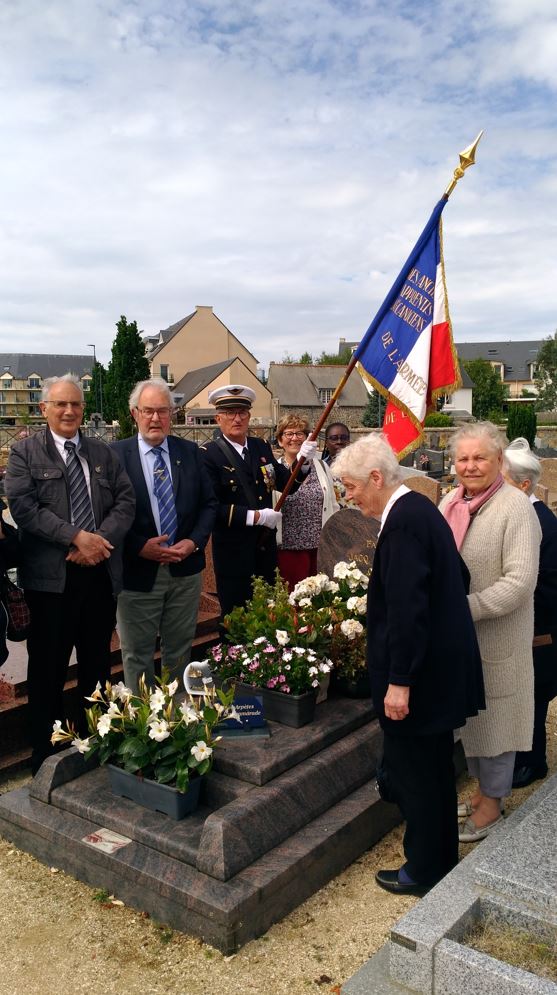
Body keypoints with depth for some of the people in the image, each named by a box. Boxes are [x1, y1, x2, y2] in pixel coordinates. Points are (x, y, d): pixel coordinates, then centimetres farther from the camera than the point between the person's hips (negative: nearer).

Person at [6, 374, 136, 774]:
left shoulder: (104, 453, 11)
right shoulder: (25, 452, 0)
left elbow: (126, 501, 3)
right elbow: (23, 506, -12)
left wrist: (101, 539, -14)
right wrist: (76, 537, -20)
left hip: (101, 573, 4)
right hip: (51, 577, -3)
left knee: (97, 663, 15)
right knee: (48, 667, 7)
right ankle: (45, 754, 22)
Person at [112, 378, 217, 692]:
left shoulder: (190, 452, 5)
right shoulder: (116, 454, -6)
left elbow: (209, 503, 6)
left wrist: (194, 541, -8)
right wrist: (140, 547, -17)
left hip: (185, 570, 3)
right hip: (137, 572, -3)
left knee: (180, 651, 17)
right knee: (137, 655, 10)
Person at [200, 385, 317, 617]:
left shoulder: (262, 447, 7)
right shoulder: (208, 454, -12)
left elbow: (285, 484, 8)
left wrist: (302, 460, -10)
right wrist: (255, 516, -21)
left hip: (266, 545, 6)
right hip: (233, 550, -6)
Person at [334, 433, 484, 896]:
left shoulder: (403, 521, -22)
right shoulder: (420, 508, 8)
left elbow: (407, 609, -26)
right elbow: (459, 577, 16)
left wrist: (399, 681, -22)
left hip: (422, 671, -10)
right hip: (443, 664, 10)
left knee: (410, 770, 6)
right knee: (435, 767, 21)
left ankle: (424, 872, 22)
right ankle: (443, 858, 37)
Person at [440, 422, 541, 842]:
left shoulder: (515, 507, -15)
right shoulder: (450, 501, 6)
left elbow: (519, 582, -21)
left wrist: (465, 608, -23)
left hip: (497, 637, -6)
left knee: (493, 716, 8)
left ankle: (492, 804, 27)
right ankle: (484, 789, 39)